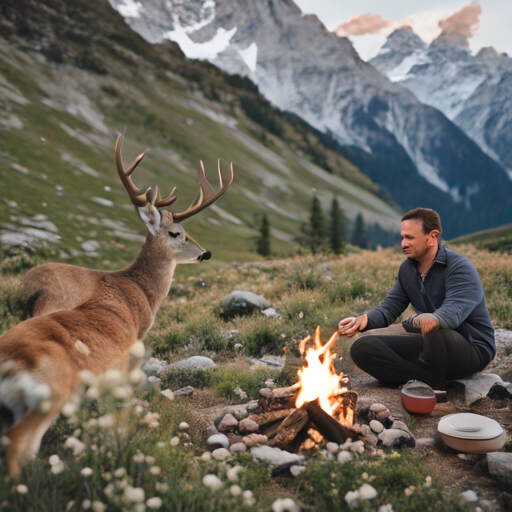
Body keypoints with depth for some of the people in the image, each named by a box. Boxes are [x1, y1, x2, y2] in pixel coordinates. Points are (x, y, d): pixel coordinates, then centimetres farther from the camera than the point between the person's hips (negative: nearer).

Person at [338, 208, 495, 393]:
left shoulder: (460, 268, -17)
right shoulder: (407, 268, 7)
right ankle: (430, 379, -22)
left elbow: (453, 311, -33)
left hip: (472, 349, -7)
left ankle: (436, 384, -13)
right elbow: (390, 306, 1)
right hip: (430, 345, 7)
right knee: (362, 348, -9)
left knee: (434, 329, -42)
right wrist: (364, 319, -20)